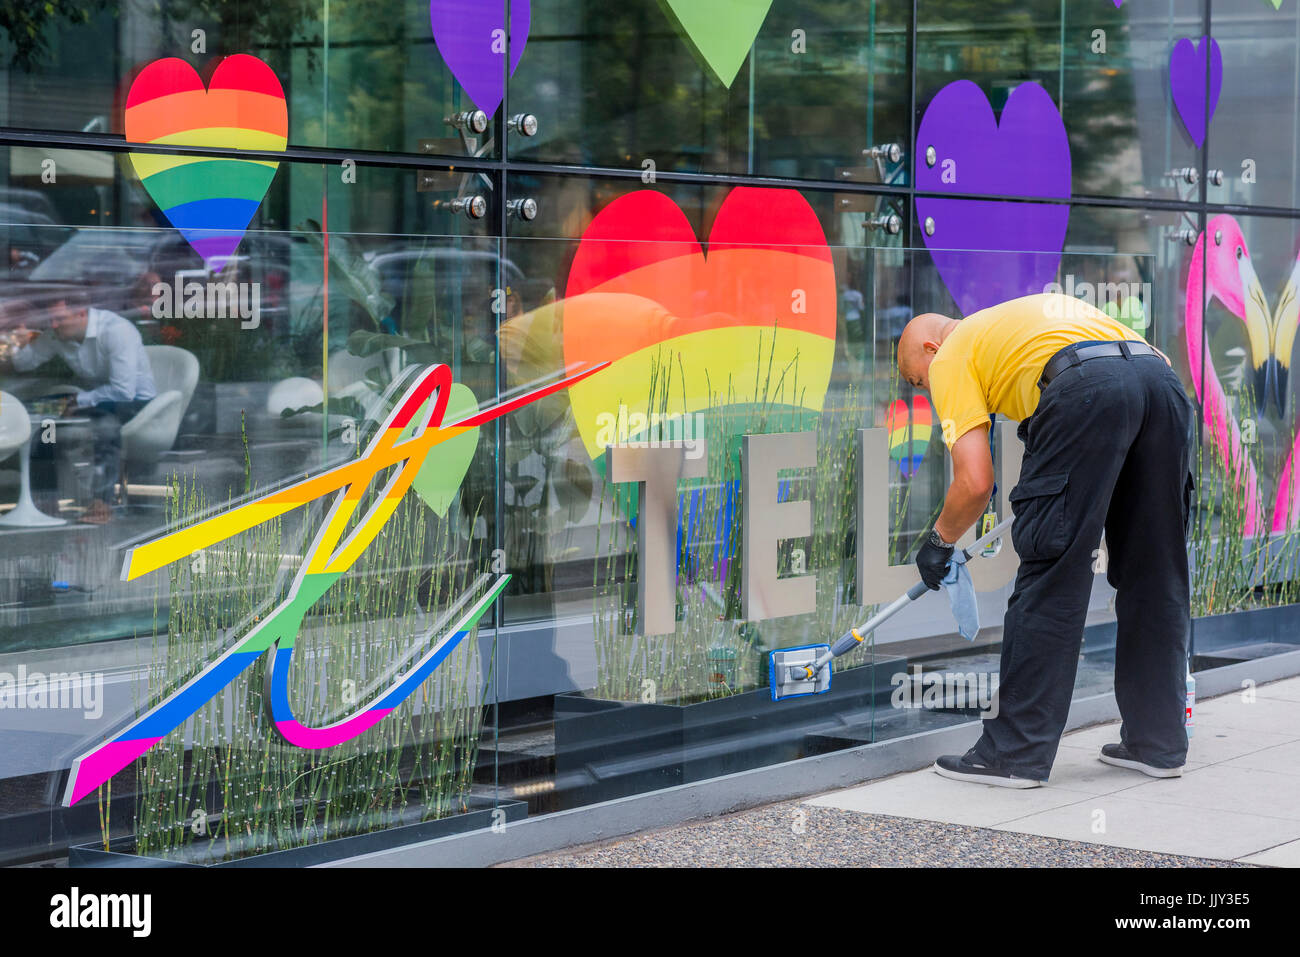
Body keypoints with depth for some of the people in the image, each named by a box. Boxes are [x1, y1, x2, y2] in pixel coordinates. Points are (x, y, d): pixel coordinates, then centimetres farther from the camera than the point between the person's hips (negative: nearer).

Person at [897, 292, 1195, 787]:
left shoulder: (950, 358, 19)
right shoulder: (1024, 314, 40)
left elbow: (975, 482, 7)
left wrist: (939, 541, 26)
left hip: (1088, 391, -7)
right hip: (1164, 381, 7)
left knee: (1050, 575, 0)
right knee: (1154, 575, 16)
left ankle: (1016, 754, 5)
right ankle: (1157, 743, 22)